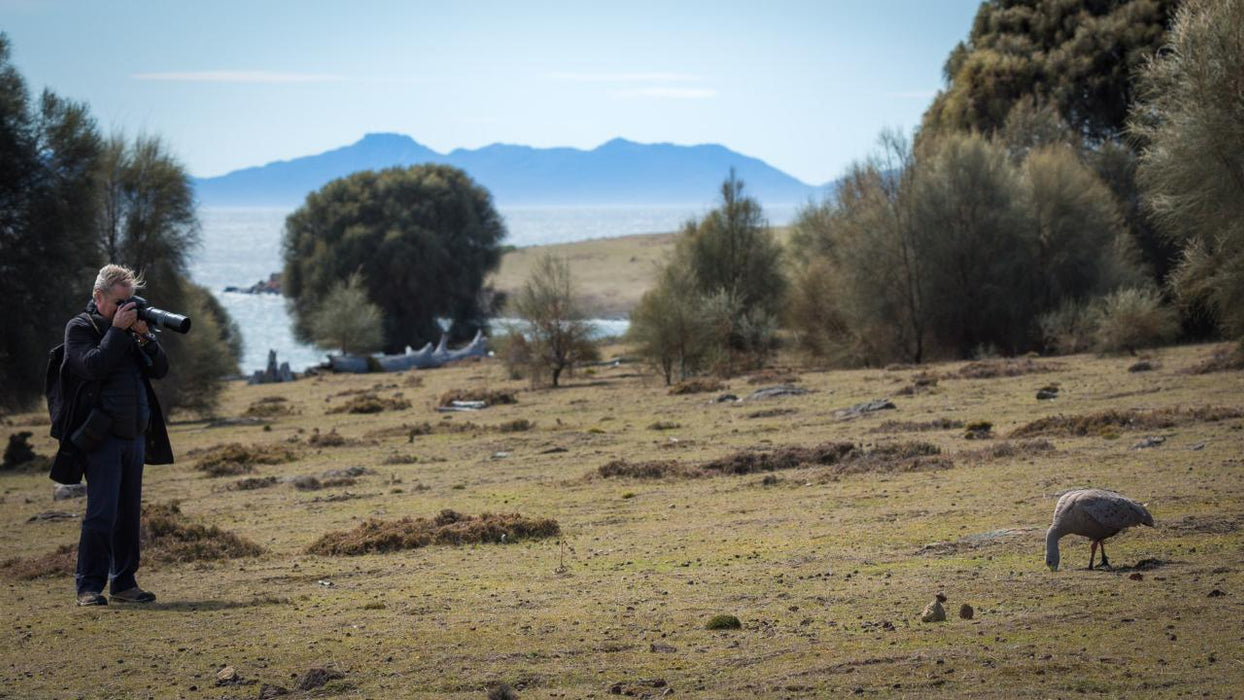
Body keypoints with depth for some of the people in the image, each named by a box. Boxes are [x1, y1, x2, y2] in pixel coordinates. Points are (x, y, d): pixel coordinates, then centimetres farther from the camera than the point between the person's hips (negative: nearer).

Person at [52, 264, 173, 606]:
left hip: (136, 437, 6)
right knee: (101, 513, -12)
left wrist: (144, 336, -6)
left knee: (129, 514, 8)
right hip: (102, 438, -6)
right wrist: (118, 330, -15)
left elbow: (161, 369, 8)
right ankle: (89, 587, -7)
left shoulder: (132, 326, 15)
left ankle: (124, 583, 15)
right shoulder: (80, 328, -1)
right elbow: (93, 366, -18)